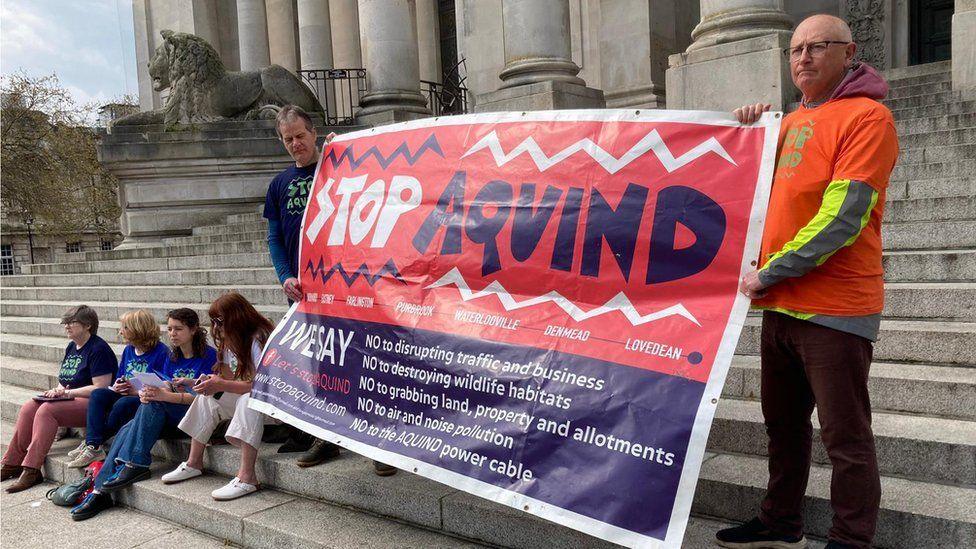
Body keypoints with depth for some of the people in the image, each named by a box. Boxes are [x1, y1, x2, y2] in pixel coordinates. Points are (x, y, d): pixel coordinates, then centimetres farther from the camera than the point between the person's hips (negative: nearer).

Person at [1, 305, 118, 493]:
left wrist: (68, 392, -15)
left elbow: (101, 388, -18)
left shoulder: (98, 349, -12)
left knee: (47, 410, -27)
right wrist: (58, 390, 1)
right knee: (28, 408, -10)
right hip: (70, 399, 9)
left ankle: (31, 470, -25)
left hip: (91, 403, -9)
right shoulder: (71, 347, 17)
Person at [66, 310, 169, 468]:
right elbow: (120, 379, 20)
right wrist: (117, 386, -4)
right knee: (98, 394, -15)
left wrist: (136, 391, -20)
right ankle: (93, 446, -25)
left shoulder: (161, 352, -10)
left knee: (123, 404, -32)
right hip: (125, 395, 8)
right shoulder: (128, 350, 15)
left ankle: (92, 444, -13)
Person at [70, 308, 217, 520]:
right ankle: (100, 491, -21)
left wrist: (166, 396, -28)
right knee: (127, 429, -18)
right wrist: (146, 393, -16)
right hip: (167, 417, 6)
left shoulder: (208, 355, -6)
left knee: (154, 403, -28)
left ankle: (135, 464, -24)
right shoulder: (172, 356, 16)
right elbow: (164, 389, 8)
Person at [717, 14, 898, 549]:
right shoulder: (794, 121, 16)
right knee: (783, 423, 17)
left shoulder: (866, 115, -9)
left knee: (844, 437, 1)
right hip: (781, 305, 9)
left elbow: (842, 220, -18)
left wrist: (770, 273, -15)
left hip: (834, 309, -8)